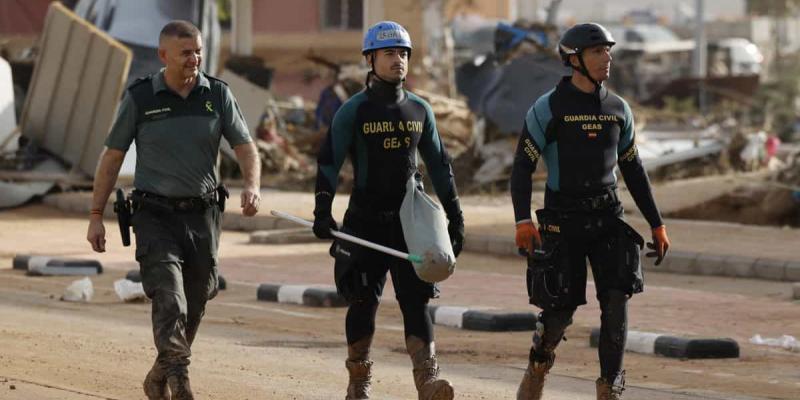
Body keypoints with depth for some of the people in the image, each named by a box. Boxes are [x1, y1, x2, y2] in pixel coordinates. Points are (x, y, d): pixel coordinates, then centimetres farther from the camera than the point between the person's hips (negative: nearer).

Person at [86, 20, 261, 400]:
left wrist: (252, 184, -19)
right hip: (155, 215, -3)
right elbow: (111, 157, 3)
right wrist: (96, 216, 1)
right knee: (168, 297, -19)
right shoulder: (140, 98, -2)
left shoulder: (217, 94, 3)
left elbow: (244, 146, 3)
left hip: (203, 215, 3)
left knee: (193, 306, 10)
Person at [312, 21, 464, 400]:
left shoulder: (419, 109, 9)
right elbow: (329, 162, -6)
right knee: (363, 302, 2)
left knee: (415, 300, -6)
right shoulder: (354, 110, -3)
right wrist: (322, 212, -16)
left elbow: (438, 164, 16)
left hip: (409, 219, 3)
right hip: (365, 219, -3)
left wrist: (454, 215, 14)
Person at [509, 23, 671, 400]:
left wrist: (657, 225, 14)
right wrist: (523, 221, -22)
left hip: (608, 217, 4)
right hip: (563, 221, -4)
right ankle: (537, 368, 27)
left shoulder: (618, 109, 9)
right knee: (561, 310, -2)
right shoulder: (549, 108, -6)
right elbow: (522, 166, -8)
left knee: (616, 301, -11)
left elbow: (633, 170, 17)